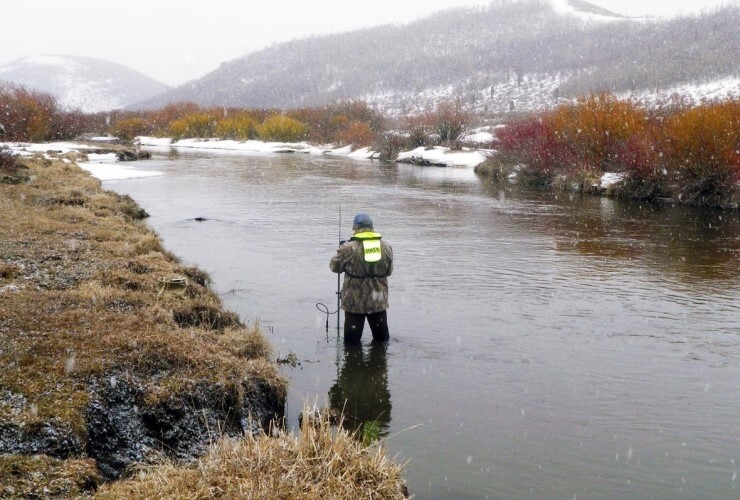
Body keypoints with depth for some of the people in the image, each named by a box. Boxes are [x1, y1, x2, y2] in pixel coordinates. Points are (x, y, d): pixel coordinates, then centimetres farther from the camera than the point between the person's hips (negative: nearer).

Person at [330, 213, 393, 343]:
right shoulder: (386, 246, -1)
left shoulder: (348, 248, -14)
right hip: (379, 300, 4)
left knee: (352, 340, 8)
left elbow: (334, 266, 0)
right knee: (382, 339, 18)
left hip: (355, 302, -3)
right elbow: (389, 271, 9)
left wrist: (341, 251, 18)